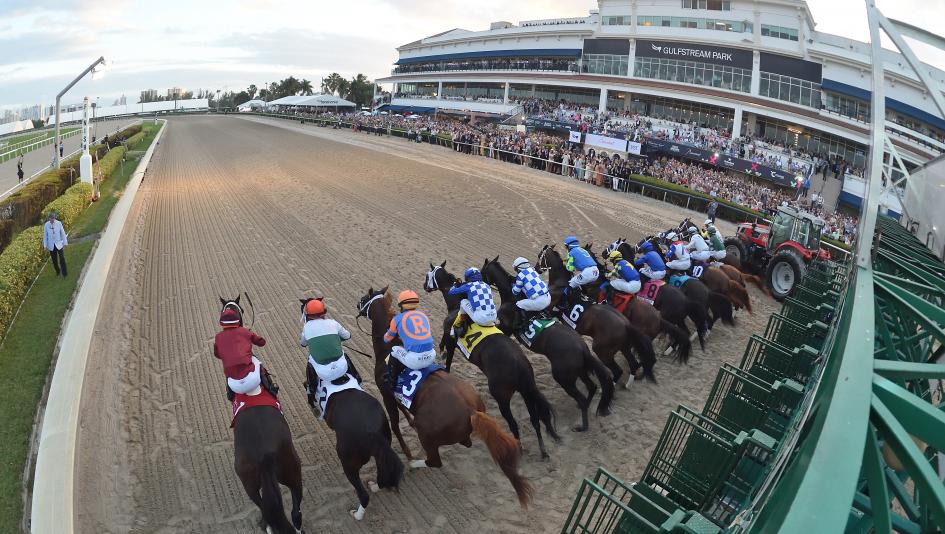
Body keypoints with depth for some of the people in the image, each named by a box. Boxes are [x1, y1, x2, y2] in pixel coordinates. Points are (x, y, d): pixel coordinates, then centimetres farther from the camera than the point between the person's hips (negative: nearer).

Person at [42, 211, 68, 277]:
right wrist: (45, 245, 1)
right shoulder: (46, 225, -8)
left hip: (59, 244, -1)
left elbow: (63, 233, -2)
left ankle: (64, 273, 8)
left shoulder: (59, 223, -9)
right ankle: (57, 271, 30)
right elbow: (45, 235, 0)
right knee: (54, 260, 9)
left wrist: (65, 243, 0)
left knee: (62, 259, -4)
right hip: (51, 245, 1)